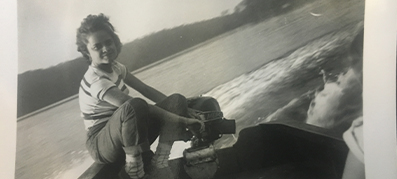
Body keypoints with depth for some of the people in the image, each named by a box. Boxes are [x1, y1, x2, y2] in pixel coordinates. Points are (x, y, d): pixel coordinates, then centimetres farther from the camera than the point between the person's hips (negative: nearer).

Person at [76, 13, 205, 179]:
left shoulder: (115, 67, 5)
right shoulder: (95, 81, -22)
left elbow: (145, 89, 4)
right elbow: (136, 107, -29)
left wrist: (179, 107, -7)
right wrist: (181, 120, -27)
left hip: (129, 136, 9)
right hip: (101, 145, -8)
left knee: (177, 99, -5)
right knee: (134, 106, -40)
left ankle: (159, 163, -14)